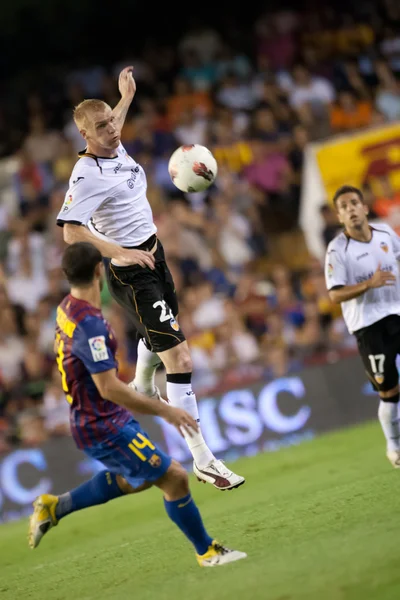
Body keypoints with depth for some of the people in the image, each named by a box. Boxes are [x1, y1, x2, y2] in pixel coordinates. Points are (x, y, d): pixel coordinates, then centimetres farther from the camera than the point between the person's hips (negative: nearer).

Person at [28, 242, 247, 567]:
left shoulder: (67, 309, 3)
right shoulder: (89, 324, -28)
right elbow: (109, 388, -28)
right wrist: (164, 410, -22)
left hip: (106, 419, 10)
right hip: (104, 428, -10)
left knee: (136, 478, 27)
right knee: (174, 478, -3)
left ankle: (55, 506, 29)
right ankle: (208, 551, 13)